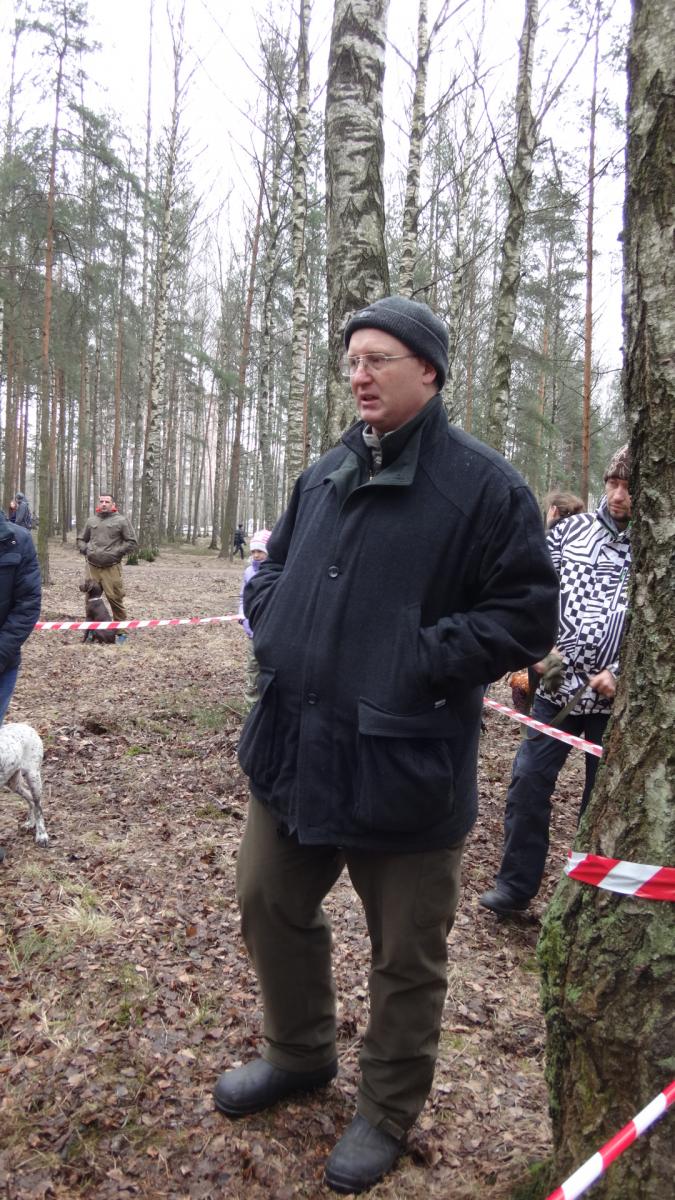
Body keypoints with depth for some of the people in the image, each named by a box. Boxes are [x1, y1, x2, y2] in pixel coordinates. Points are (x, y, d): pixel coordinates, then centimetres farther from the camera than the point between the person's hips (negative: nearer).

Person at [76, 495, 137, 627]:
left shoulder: (121, 521, 0)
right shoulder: (91, 520, 14)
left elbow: (132, 543, -1)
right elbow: (81, 539, 26)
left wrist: (116, 552, -9)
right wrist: (86, 550, 6)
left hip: (111, 568, -4)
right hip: (92, 567, 4)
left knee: (115, 598, -7)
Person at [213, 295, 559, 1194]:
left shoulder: (483, 485, -10)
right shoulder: (324, 476, 9)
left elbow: (527, 615, -12)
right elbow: (274, 571, 19)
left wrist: (418, 664, -20)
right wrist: (273, 623, -1)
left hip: (404, 766, -6)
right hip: (294, 748, 6)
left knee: (406, 957, 12)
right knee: (270, 907, 21)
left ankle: (389, 1112, 38)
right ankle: (300, 1054, 48)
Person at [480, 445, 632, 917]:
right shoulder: (571, 529, 4)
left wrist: (621, 673, -16)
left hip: (615, 696, -2)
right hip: (558, 684, 2)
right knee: (529, 781, 1)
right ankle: (516, 886, 14)